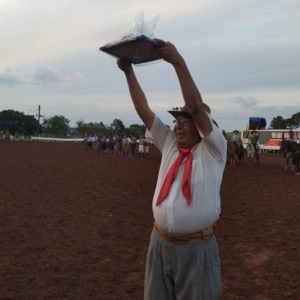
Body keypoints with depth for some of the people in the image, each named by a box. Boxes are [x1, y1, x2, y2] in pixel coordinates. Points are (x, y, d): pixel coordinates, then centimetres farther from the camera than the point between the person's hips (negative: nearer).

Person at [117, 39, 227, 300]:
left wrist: (179, 63, -24)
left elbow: (196, 106, -19)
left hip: (197, 248, -4)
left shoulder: (213, 149, -5)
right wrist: (129, 72, -1)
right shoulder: (169, 144, 8)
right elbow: (143, 110, 4)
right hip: (160, 243, 4)